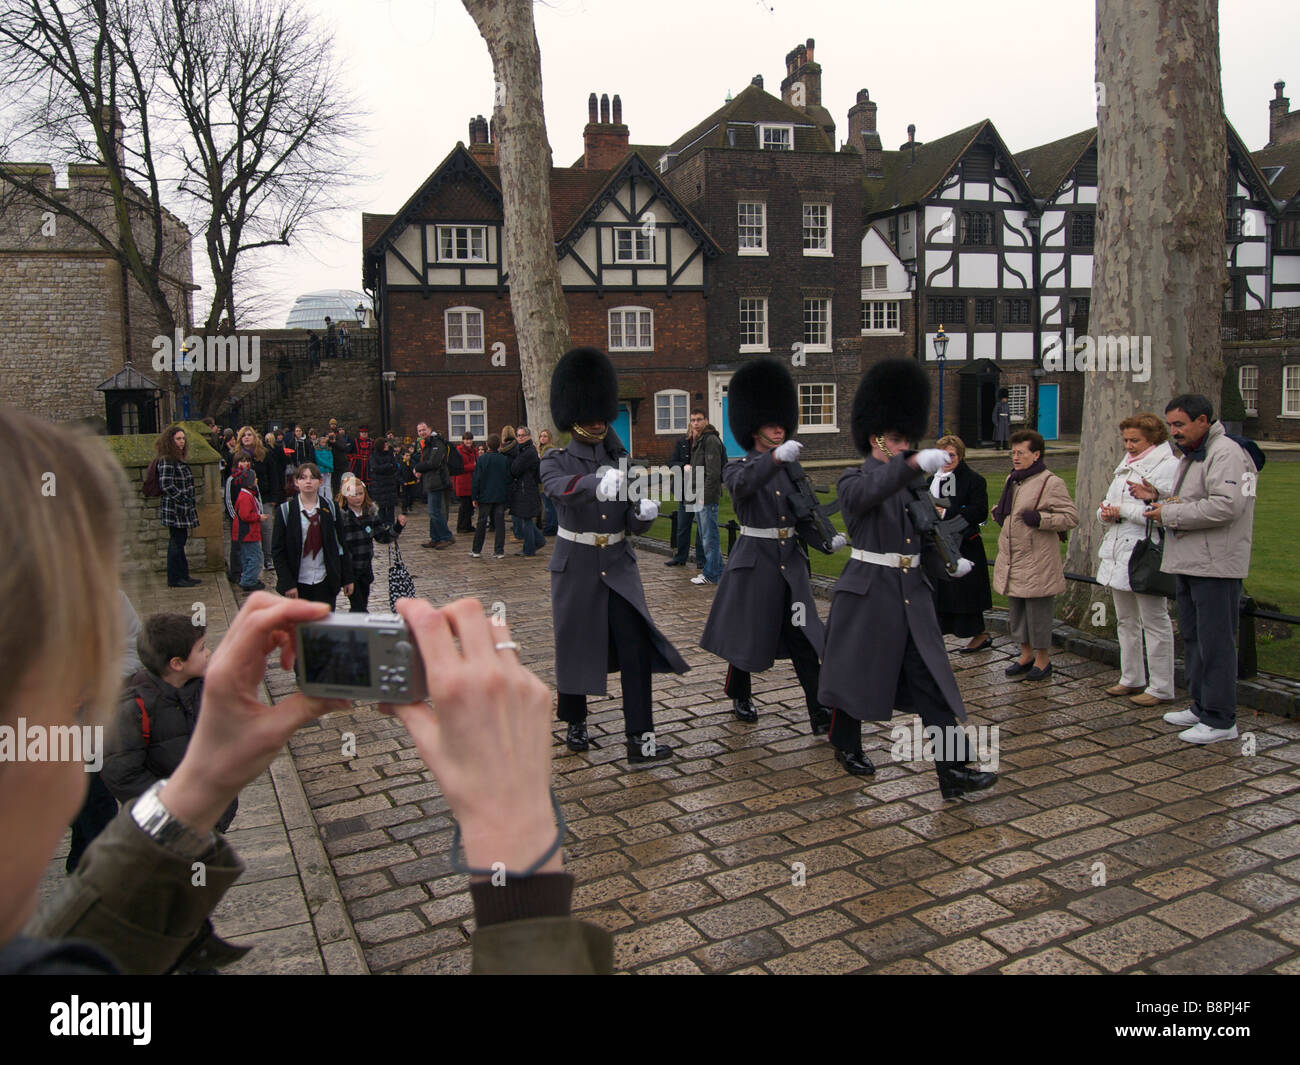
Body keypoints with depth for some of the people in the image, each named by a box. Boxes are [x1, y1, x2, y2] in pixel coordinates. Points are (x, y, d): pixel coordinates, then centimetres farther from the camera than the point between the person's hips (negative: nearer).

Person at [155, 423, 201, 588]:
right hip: (174, 509, -9)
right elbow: (166, 485, -20)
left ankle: (183, 575, 20)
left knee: (180, 541, 14)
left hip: (182, 509, 9)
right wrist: (184, 500, -18)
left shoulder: (179, 458, 15)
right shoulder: (166, 460, -14)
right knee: (176, 542, -4)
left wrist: (190, 503, 16)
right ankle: (175, 579, 2)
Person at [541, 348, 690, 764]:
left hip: (619, 565, 3)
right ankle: (575, 724, 32)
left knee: (636, 646, -7)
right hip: (575, 566, -2)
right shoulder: (557, 460, -6)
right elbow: (560, 487, -32)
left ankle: (640, 739, -3)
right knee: (575, 645, 10)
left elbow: (634, 523, 1)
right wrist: (599, 481, -53)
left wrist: (645, 513, -23)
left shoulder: (620, 460, 4)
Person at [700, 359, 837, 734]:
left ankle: (821, 716, 1)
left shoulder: (791, 468, 10)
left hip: (791, 562, 4)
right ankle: (740, 696, 33)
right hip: (754, 562, -4)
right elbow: (743, 484, -31)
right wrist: (775, 457, -49)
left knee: (804, 639, -1)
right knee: (747, 634, 9)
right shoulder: (738, 468, -6)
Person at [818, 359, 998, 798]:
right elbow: (870, 492, -34)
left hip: (912, 594, 5)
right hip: (867, 593, -5)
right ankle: (847, 746, 33)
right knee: (856, 673, 10)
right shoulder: (854, 481, -8)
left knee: (934, 682, 0)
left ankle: (954, 770, 0)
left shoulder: (913, 482, 12)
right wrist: (914, 464, -47)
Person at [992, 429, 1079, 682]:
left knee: (1038, 609, 0)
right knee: (1015, 608, 14)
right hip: (1011, 558, 8)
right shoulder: (1012, 480, 13)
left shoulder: (1051, 483, -11)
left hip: (1037, 561, -8)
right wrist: (999, 512, 8)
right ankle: (1026, 654, 28)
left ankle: (1043, 658, 15)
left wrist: (1040, 518, -22)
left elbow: (1071, 516, -13)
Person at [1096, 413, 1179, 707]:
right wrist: (1105, 513, -3)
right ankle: (1132, 679, 27)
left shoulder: (1168, 466, -10)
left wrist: (1123, 511, -16)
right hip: (1118, 552, 9)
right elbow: (1111, 500, 20)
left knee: (1154, 622, -2)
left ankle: (1161, 688, 6)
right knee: (1125, 621, 16)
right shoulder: (1126, 464, 18)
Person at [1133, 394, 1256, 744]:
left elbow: (1226, 506, -25)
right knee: (1192, 638, 16)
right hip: (1189, 564, 10)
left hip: (1216, 566, -10)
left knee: (1215, 643, -5)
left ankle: (1220, 721, 2)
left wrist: (1170, 514, -17)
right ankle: (1200, 707, 27)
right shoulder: (1189, 457, 20)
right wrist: (1157, 498, 8)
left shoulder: (1226, 453, -13)